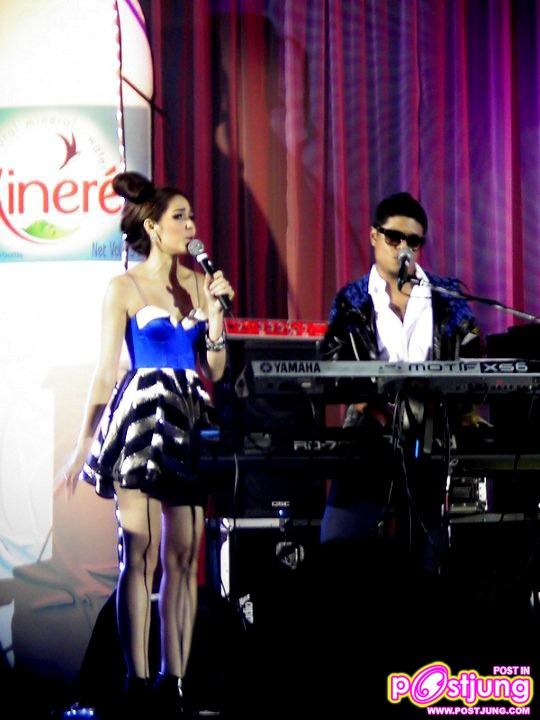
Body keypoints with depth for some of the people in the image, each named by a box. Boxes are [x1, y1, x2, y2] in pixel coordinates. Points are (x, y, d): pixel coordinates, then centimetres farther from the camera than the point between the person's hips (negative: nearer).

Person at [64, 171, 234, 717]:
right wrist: (84, 444, -7)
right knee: (140, 553, -7)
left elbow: (215, 371, 12)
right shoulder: (124, 288, 1)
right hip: (140, 421, -5)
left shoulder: (199, 283, 13)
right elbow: (105, 372, -2)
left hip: (190, 424, 5)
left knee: (183, 556, 2)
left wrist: (216, 312, 0)